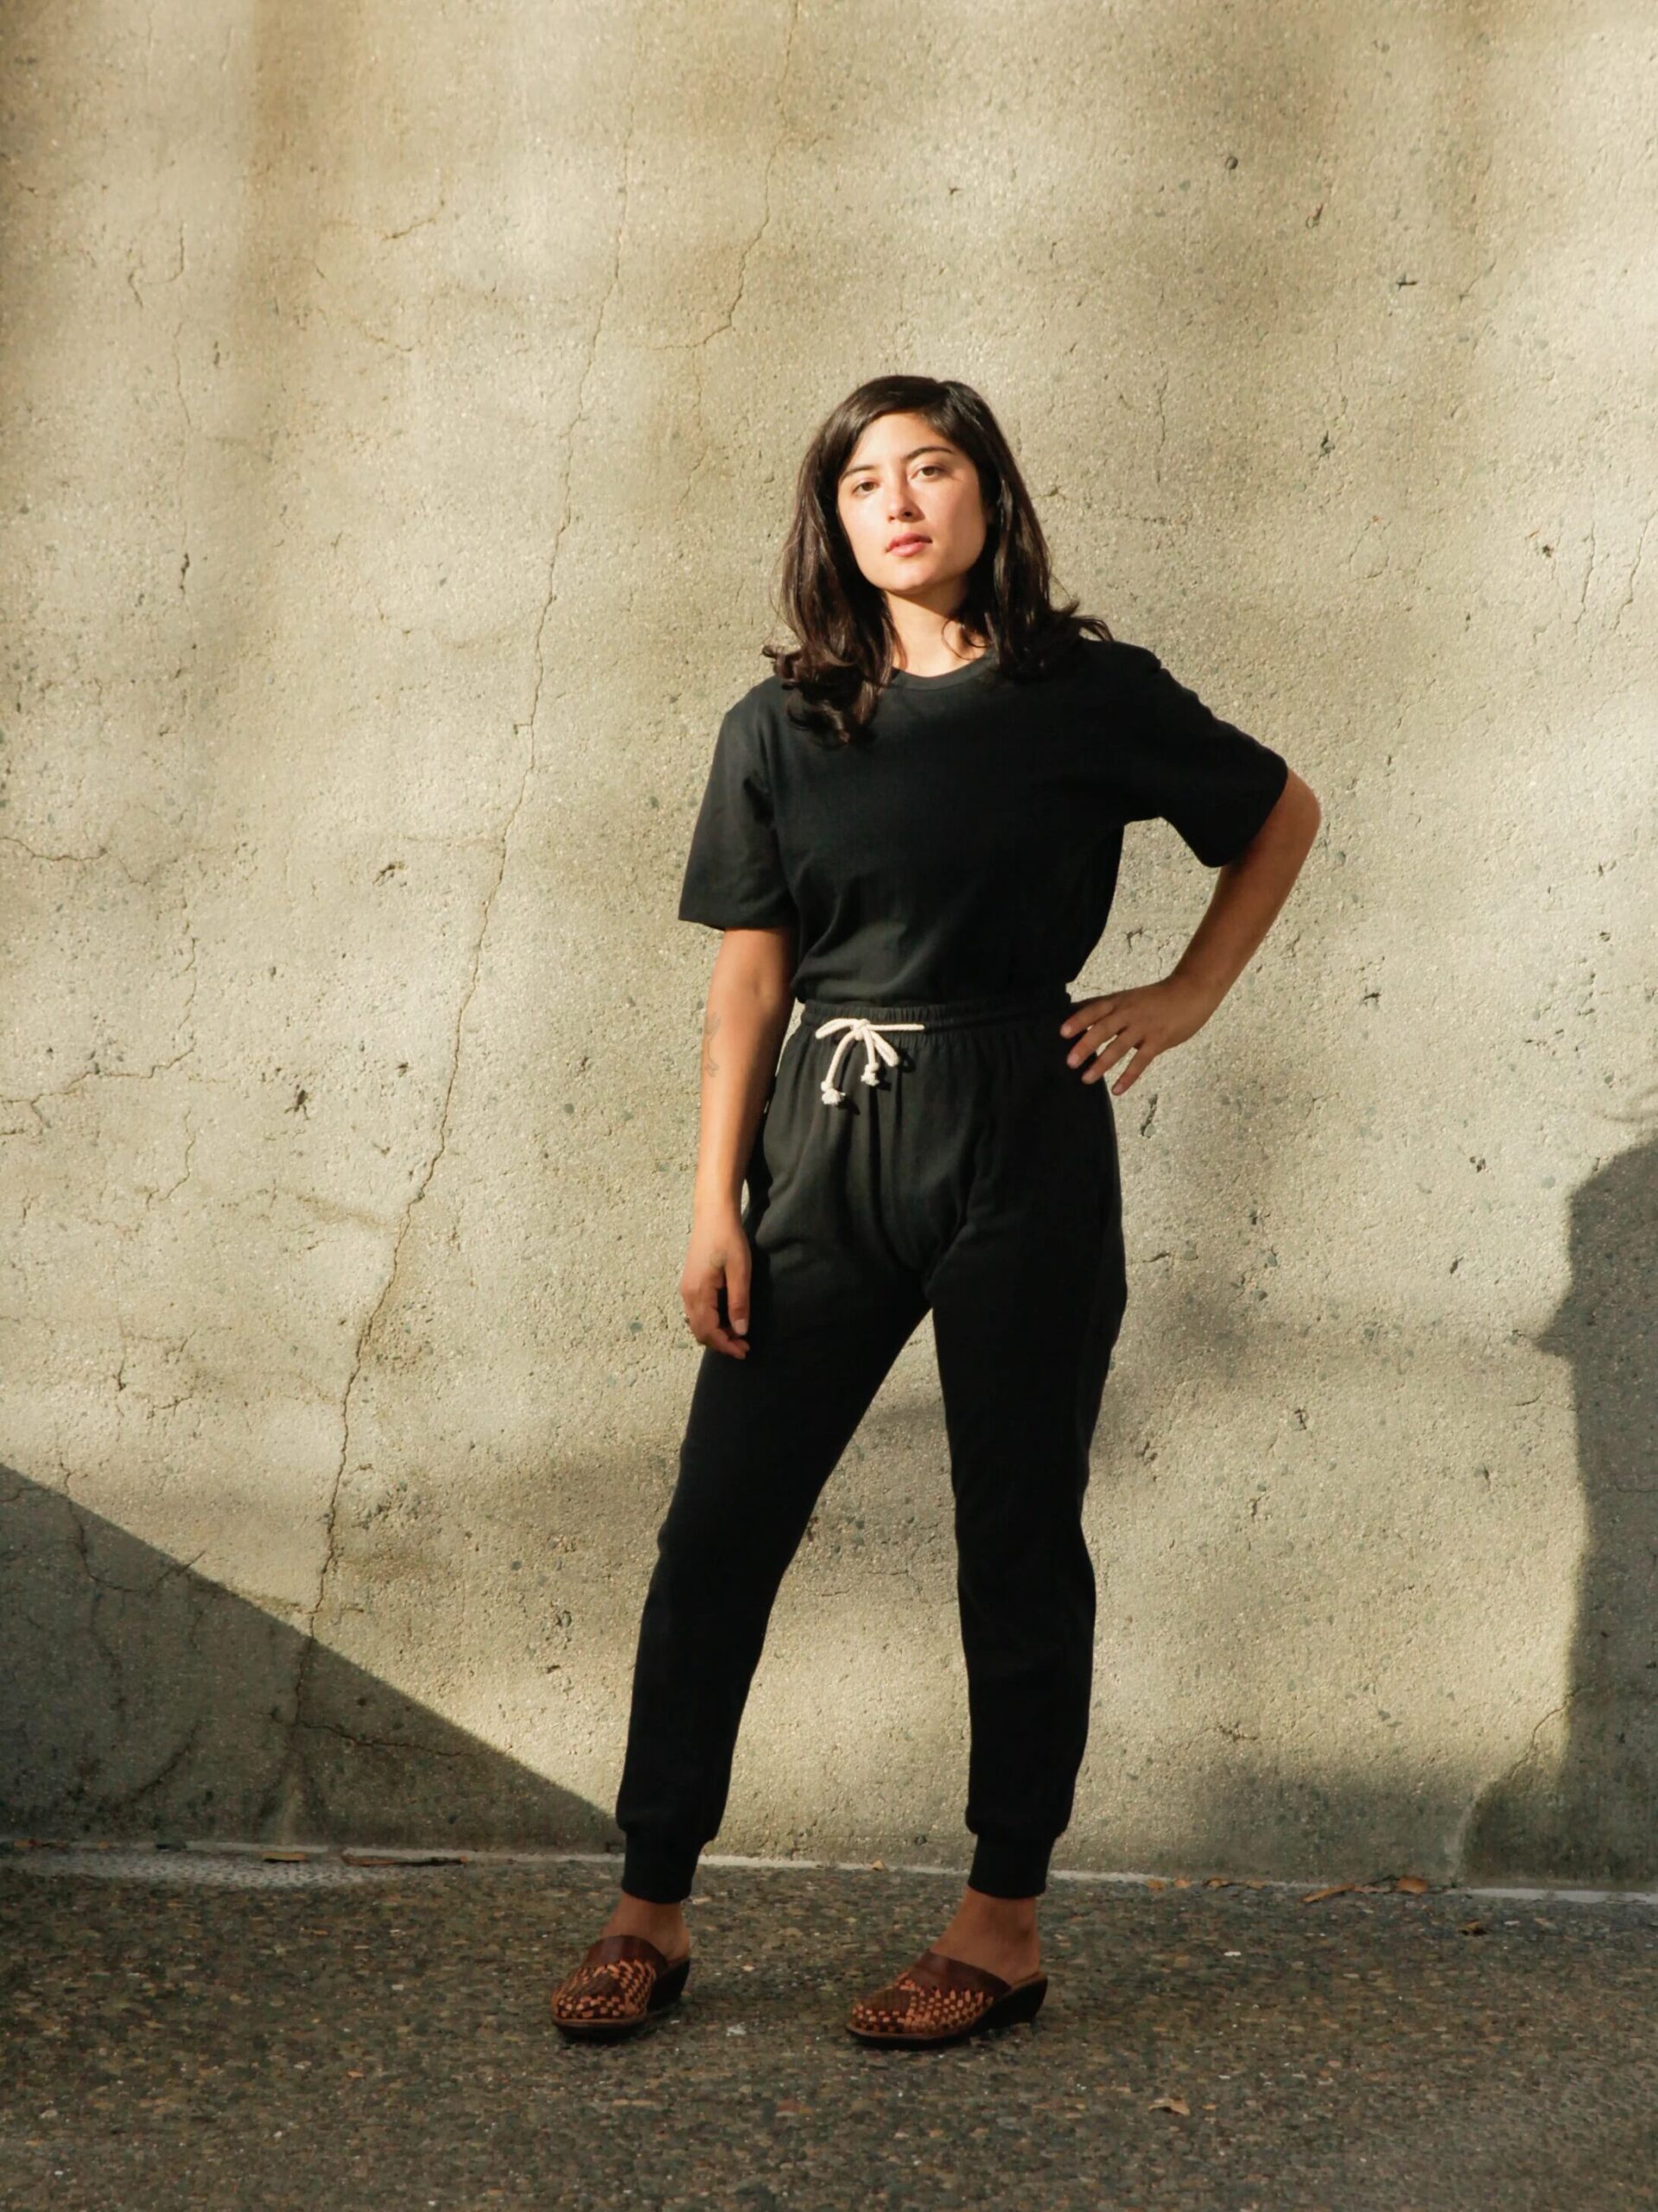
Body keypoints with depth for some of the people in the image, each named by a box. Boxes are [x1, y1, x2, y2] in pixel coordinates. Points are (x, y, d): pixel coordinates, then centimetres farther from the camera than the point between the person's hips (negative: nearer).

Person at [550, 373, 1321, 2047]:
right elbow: (748, 979, 4)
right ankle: (648, 1911, 10)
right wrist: (715, 1206, -1)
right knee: (717, 1531, 0)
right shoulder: (782, 728, 6)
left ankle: (1003, 1923, 16)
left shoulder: (1092, 695, 1)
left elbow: (1282, 814, 14)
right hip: (825, 1151, 2)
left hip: (1022, 1149, -2)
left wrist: (1187, 998, 5)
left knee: (1019, 1542, 5)